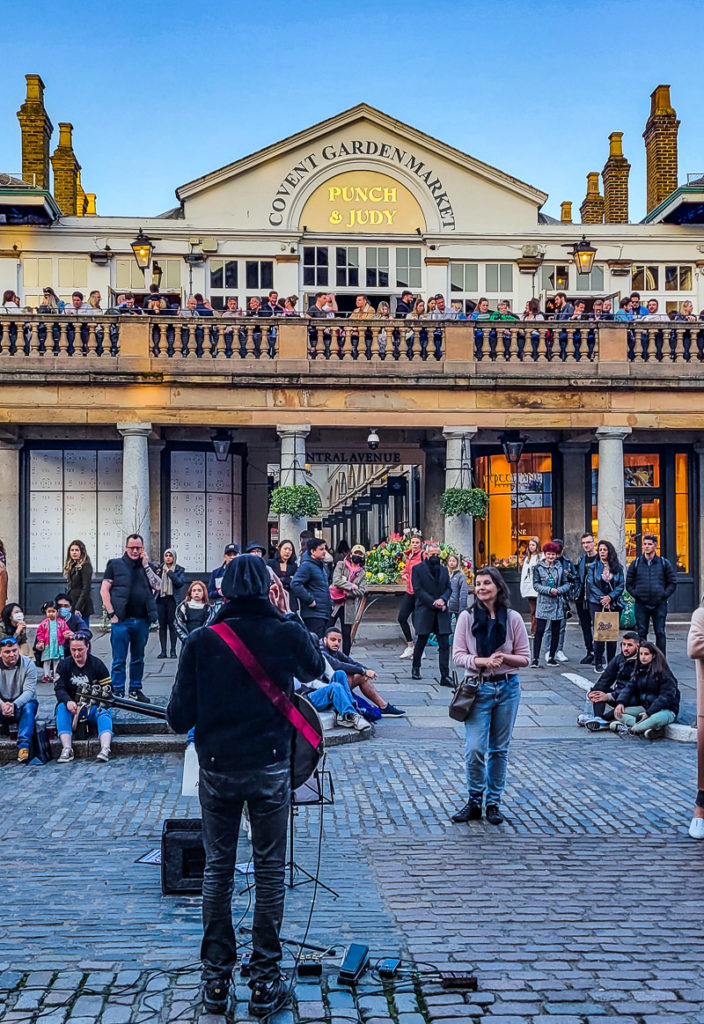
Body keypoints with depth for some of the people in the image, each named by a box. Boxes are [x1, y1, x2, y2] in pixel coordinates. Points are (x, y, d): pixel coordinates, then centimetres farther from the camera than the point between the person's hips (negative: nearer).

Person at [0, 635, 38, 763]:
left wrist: (14, 705, -37)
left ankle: (23, 747, -42)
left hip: (23, 704, -1)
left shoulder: (28, 664, -9)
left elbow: (29, 691, -18)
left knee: (29, 707, -34)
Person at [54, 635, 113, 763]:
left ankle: (105, 749, -50)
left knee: (104, 711, -31)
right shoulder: (64, 664, 4)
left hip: (93, 705, -1)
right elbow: (59, 689, -5)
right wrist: (68, 701, -27)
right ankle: (67, 749, -41)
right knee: (61, 708, -30)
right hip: (71, 705, 1)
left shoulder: (97, 664, 0)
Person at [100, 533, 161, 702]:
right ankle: (118, 692, 5)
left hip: (142, 621, 3)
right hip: (121, 620, -3)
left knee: (138, 659, 11)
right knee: (119, 660, -1)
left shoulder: (148, 567, 14)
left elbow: (157, 586, -1)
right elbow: (104, 590, 2)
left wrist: (146, 566, -4)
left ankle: (136, 690, 21)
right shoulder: (115, 565, 6)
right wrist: (112, 613, -7)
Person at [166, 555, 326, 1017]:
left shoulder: (201, 641, -7)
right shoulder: (286, 632, -7)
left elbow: (180, 717, -6)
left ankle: (216, 979, 20)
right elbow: (315, 669, 16)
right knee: (270, 870, 9)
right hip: (270, 767, -1)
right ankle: (265, 982, 14)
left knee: (218, 869, 13)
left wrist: (183, 718, 16)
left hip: (217, 767, 1)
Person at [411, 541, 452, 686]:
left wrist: (443, 599, -10)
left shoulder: (443, 569, 15)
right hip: (424, 612, -3)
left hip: (441, 612, 3)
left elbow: (449, 588, 12)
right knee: (421, 642, 9)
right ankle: (416, 668, 31)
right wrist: (433, 602, -14)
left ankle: (445, 676, -6)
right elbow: (417, 590, -8)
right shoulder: (418, 569, 0)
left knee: (444, 644, -5)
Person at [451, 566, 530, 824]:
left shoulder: (512, 618, 0)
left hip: (508, 688, 1)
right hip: (479, 688, -1)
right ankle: (474, 802, 11)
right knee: (475, 749, -7)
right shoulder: (467, 617, -1)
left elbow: (524, 658, 3)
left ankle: (494, 803, 21)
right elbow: (457, 656, -4)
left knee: (499, 749, 9)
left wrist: (504, 658, -17)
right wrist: (482, 661, -21)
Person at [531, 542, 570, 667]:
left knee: (556, 631, 6)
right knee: (539, 631, -8)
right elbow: (536, 584, -4)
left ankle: (551, 657, 16)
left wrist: (558, 590, -11)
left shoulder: (560, 568, 9)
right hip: (543, 603, -3)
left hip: (557, 603, 3)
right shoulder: (538, 568, 2)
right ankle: (535, 658, -5)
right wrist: (549, 590, -16)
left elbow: (566, 584, 8)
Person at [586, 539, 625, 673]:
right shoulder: (593, 566, 4)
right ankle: (598, 664, 1)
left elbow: (621, 585, 2)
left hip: (613, 604, 1)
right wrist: (602, 598, -11)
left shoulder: (617, 567, 7)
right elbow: (591, 584, -1)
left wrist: (610, 597, -11)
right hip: (596, 603, -1)